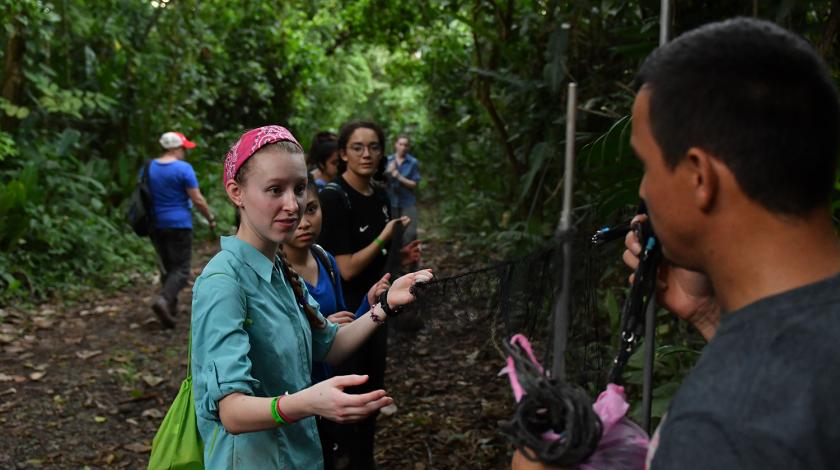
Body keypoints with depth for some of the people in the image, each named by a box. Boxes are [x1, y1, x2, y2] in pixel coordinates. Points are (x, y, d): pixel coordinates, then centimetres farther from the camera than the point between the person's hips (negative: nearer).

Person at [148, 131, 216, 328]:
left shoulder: (149, 168, 6)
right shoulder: (183, 168, -12)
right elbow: (198, 200, -12)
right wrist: (210, 218, 2)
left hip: (155, 224, 7)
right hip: (179, 225, -6)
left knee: (166, 266, 17)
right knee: (181, 269, -4)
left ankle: (171, 306, 20)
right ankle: (164, 300, -25)